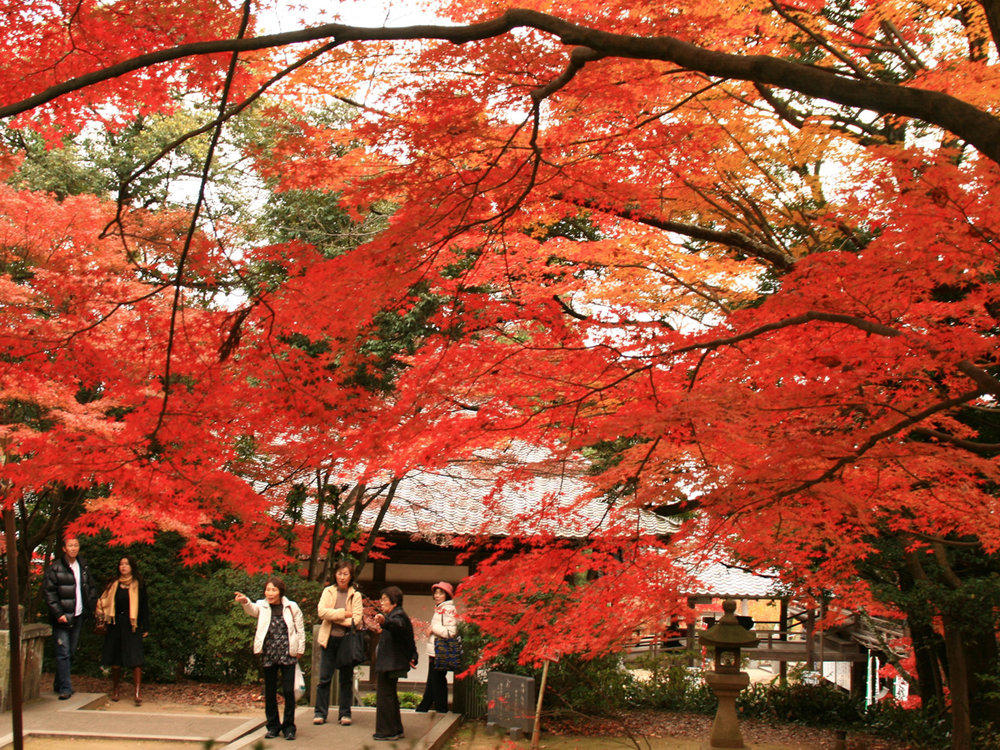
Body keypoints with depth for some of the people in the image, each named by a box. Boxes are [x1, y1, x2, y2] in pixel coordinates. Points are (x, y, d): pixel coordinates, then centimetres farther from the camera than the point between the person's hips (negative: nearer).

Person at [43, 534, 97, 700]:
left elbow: (90, 588, 18)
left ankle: (59, 684, 24)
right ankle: (65, 688, -5)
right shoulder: (54, 567, -7)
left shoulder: (83, 566, 9)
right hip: (62, 618, -5)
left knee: (71, 652, 11)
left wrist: (89, 608, 7)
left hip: (78, 616, 6)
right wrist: (58, 613, -15)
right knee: (63, 653, -8)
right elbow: (49, 592, -10)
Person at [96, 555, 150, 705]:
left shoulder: (138, 584, 4)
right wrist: (102, 619, 1)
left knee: (135, 659, -12)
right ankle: (115, 689, 21)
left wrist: (145, 627, -1)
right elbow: (104, 602, 16)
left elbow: (144, 606, 3)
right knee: (115, 659, 7)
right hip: (115, 625, 3)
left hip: (131, 626, -3)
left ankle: (137, 692, -15)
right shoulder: (113, 584, 12)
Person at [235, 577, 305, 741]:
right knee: (269, 692, 8)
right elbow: (252, 609, -19)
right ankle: (273, 726, 20)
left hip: (287, 654, -1)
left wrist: (300, 649, 4)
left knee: (289, 691, -3)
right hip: (268, 655, 2)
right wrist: (245, 602, -40)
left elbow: (300, 629, 7)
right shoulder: (262, 606, 4)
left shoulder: (291, 607, 3)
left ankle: (289, 727, 8)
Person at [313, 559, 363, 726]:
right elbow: (322, 612, -10)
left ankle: (345, 713, 13)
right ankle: (320, 713, 8)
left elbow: (356, 619, -9)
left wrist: (334, 617, -11)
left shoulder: (355, 595, 3)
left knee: (346, 679, 5)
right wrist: (344, 613, -12)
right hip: (329, 639, 0)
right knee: (324, 678, 0)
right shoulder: (328, 591, 6)